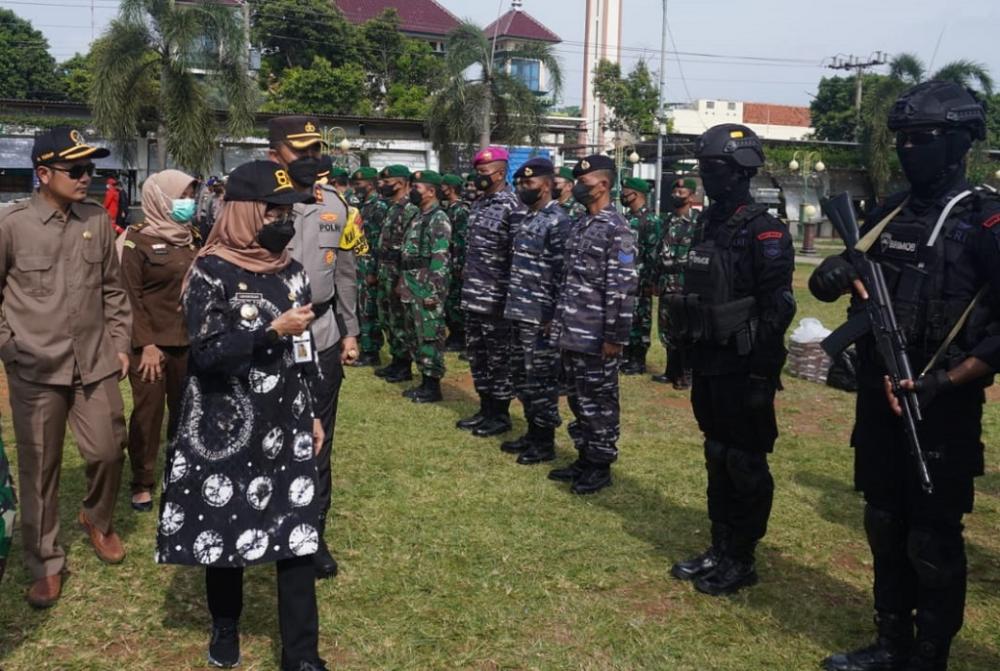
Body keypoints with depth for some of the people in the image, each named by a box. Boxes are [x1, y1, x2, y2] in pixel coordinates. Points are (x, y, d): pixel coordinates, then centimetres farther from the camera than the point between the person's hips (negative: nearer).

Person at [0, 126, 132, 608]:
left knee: (107, 450, 7)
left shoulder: (98, 221, 1)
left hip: (95, 362, 3)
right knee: (39, 468, 8)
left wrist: (120, 343, 9)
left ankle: (96, 518, 39)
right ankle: (45, 564, 24)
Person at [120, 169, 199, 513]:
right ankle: (142, 484, 16)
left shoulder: (189, 237, 10)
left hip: (187, 340, 6)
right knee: (148, 412, 3)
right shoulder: (138, 239, -8)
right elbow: (131, 296, -11)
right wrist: (147, 344, -15)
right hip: (152, 342, -5)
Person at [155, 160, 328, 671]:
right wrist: (272, 331, -23)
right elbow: (205, 352, -17)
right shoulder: (211, 274, -10)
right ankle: (225, 624, 38)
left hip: (287, 428, 4)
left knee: (298, 531, 2)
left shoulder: (291, 271, 7)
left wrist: (313, 413, 14)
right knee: (224, 525, 13)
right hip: (226, 430, -4)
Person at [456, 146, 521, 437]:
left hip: (496, 296, -9)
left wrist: (509, 294, -17)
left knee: (499, 357, 1)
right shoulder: (479, 205, 14)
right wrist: (467, 280, 19)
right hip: (474, 295, 9)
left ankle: (501, 415, 12)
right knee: (476, 353, 14)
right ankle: (485, 409, 26)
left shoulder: (512, 207, -13)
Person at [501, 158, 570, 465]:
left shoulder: (558, 222, -13)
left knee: (541, 379, -1)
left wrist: (553, 316, -18)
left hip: (540, 316, -9)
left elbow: (562, 273, -17)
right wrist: (511, 304, 18)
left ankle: (545, 442, 10)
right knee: (522, 377, 15)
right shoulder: (524, 218, 14)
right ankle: (532, 432, 27)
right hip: (519, 312, 9)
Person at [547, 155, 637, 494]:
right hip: (572, 334, 9)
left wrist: (615, 337, -20)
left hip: (597, 337, -8)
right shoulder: (579, 226, 13)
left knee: (599, 401, 3)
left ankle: (601, 466, 14)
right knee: (577, 398, 16)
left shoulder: (617, 230, -14)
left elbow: (623, 288, -18)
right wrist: (559, 321, 18)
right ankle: (584, 458, 28)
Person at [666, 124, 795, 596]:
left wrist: (763, 375, -19)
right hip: (710, 364, 8)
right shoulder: (712, 226, 11)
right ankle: (720, 551, 29)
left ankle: (741, 562, 17)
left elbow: (778, 308, -18)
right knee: (718, 459, 16)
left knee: (746, 465, 4)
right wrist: (684, 349, 16)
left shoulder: (764, 232, -15)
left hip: (744, 368, -8)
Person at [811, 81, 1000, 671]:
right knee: (885, 527, 16)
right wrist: (836, 275, -4)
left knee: (933, 541, 4)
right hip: (879, 398, 7)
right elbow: (852, 278, 19)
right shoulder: (887, 215, 9)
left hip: (941, 406, -6)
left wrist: (946, 383, -22)